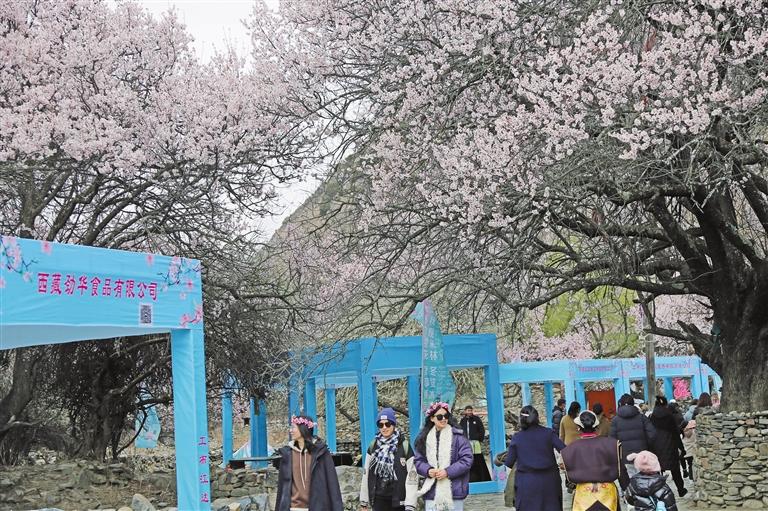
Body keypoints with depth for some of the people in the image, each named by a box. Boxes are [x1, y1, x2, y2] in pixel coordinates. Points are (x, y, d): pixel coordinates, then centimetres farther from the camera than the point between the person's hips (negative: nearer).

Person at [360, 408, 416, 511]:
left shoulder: (404, 446, -6)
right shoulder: (373, 446, 5)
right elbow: (366, 474, 8)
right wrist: (363, 502, 6)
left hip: (398, 499, -3)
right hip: (378, 500, 3)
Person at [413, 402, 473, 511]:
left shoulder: (457, 436, -4)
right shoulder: (424, 437, 8)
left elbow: (467, 459, -8)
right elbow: (418, 460, 11)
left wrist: (448, 471, -16)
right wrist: (428, 470, -10)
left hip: (454, 491, -2)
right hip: (432, 491, 2)